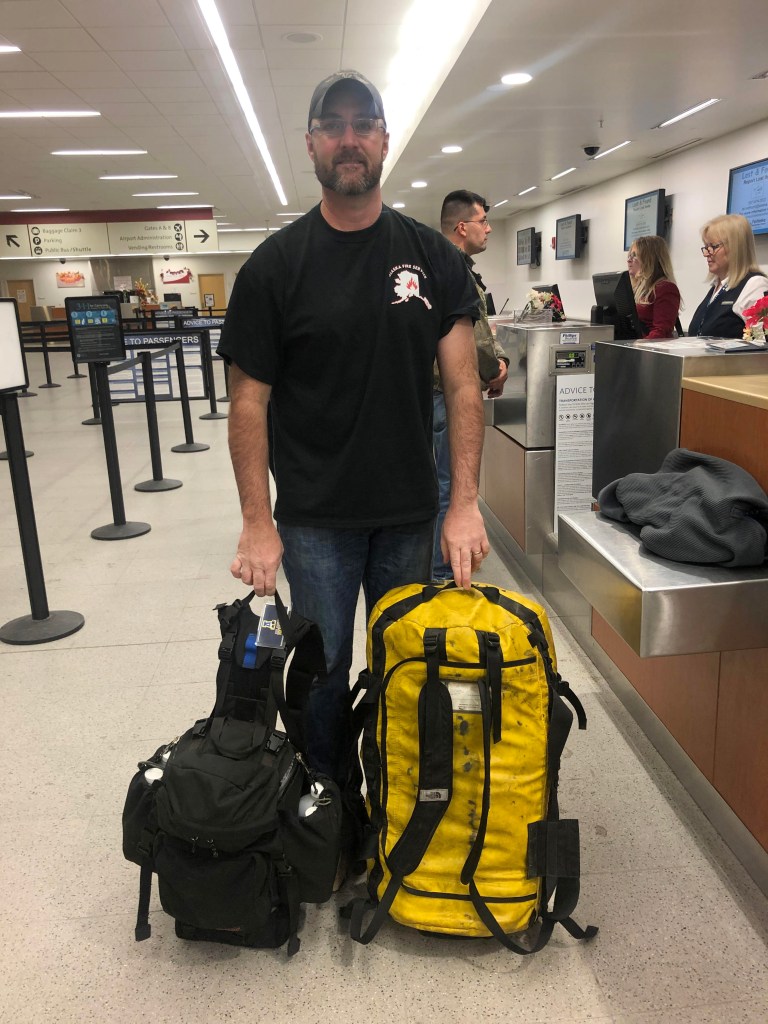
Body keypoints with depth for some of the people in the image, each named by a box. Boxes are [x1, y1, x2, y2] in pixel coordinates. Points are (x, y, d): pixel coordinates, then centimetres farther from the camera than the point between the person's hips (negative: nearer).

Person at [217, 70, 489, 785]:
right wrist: (257, 525, -9)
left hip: (412, 512, 2)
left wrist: (464, 504, -10)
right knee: (323, 669, 10)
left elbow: (461, 384, -2)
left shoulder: (431, 257, 3)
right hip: (315, 518, -2)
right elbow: (249, 401, -4)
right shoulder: (276, 264, -2)